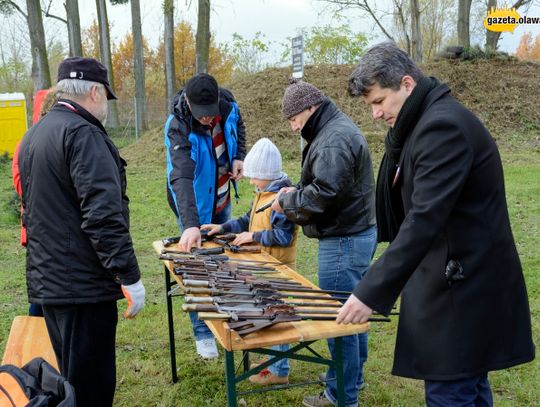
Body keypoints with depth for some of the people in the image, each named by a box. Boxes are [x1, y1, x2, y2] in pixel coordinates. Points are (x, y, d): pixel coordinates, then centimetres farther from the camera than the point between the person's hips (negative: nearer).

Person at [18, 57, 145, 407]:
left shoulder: (35, 134, 15)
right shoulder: (83, 133, -16)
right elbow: (103, 215, -24)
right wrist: (130, 276, -21)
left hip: (47, 281, 10)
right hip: (83, 284, -10)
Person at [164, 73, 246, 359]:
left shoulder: (227, 102, -15)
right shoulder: (178, 128, -33)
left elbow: (238, 125, 10)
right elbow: (181, 178, -46)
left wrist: (239, 156, -8)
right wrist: (190, 224, -58)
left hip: (222, 199, 6)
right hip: (194, 206, -6)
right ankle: (203, 334, 16)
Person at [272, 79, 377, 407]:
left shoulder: (334, 138, -19)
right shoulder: (339, 129, 16)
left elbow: (323, 194, -26)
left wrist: (287, 201, -10)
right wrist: (296, 194, 6)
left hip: (344, 241, -11)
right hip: (358, 234, 11)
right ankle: (353, 377, 33)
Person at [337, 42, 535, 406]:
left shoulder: (443, 125, -20)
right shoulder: (430, 121, 11)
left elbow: (424, 219, -28)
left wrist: (372, 293, -27)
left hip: (463, 288, -10)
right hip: (462, 280, 10)